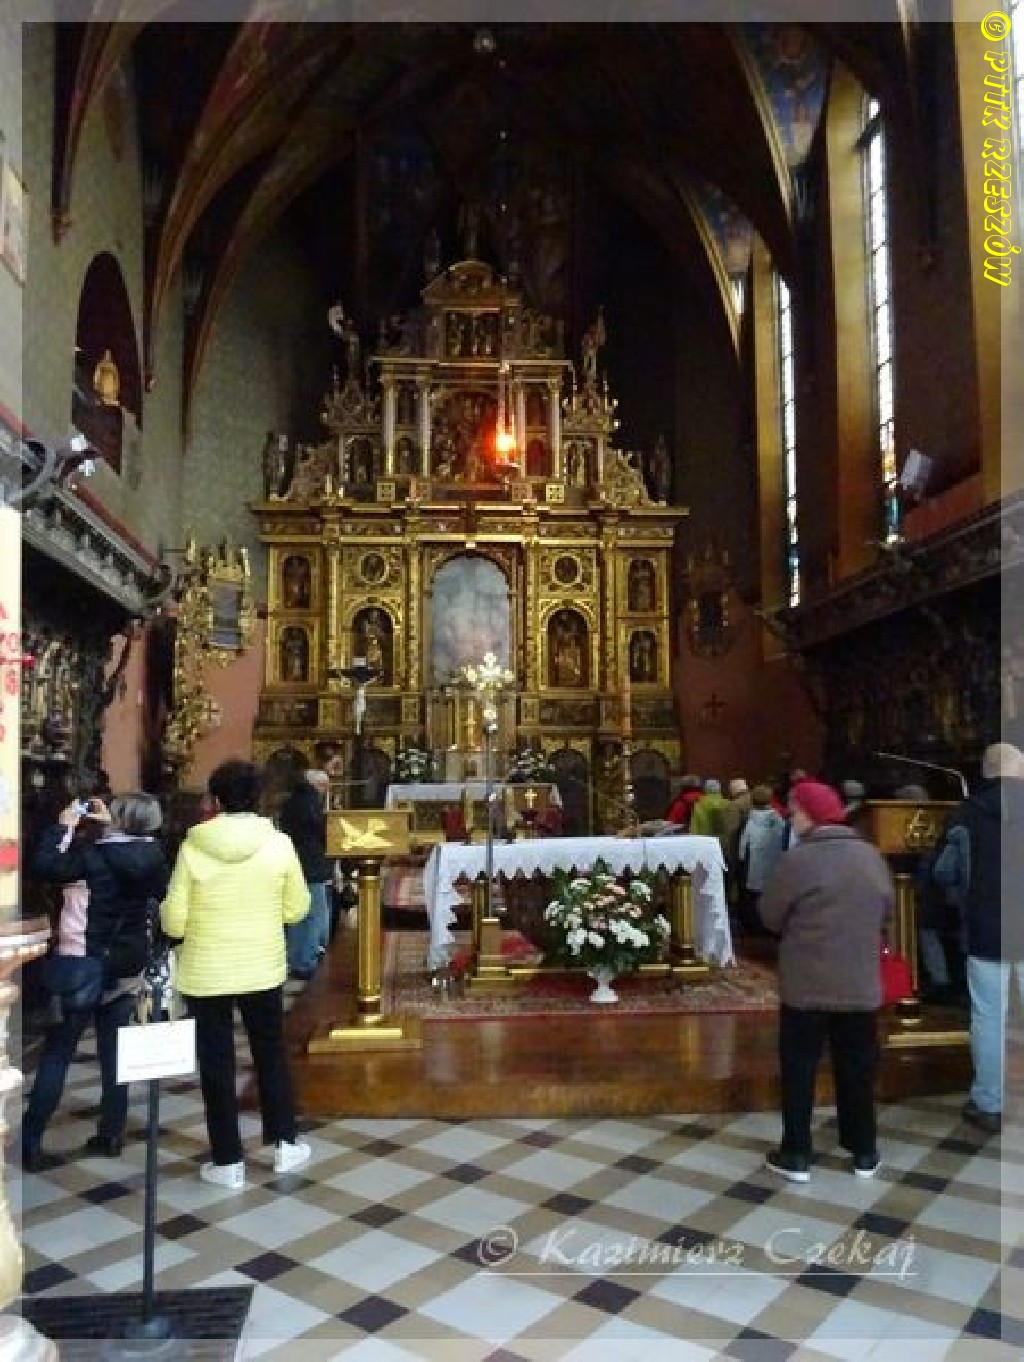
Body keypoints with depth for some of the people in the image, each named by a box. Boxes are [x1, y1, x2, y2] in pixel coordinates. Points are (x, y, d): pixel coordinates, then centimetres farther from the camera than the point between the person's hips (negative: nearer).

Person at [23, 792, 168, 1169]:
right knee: (114, 1051, 13)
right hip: (128, 966, 5)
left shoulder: (95, 855, -17)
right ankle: (111, 1135, 19)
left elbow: (45, 865, -19)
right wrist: (106, 826, 16)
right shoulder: (152, 856, -3)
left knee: (56, 1052, 5)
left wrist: (64, 826, -9)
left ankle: (30, 1142, 8)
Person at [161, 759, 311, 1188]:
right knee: (271, 1055, 19)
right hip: (262, 969, 1)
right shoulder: (279, 844, -10)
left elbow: (174, 922, -9)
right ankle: (284, 1143, 29)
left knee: (216, 1064, 12)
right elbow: (296, 910, -2)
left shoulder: (192, 846, -12)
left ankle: (228, 1161, 20)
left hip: (205, 973, -1)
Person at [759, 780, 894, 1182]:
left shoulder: (798, 858, -16)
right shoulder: (871, 856, 0)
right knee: (857, 1068, 16)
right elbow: (884, 908, 13)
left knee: (799, 1069, 8)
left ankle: (796, 1155, 14)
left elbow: (769, 916, -7)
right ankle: (864, 1152, 27)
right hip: (860, 984, 4)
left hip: (807, 985, -4)